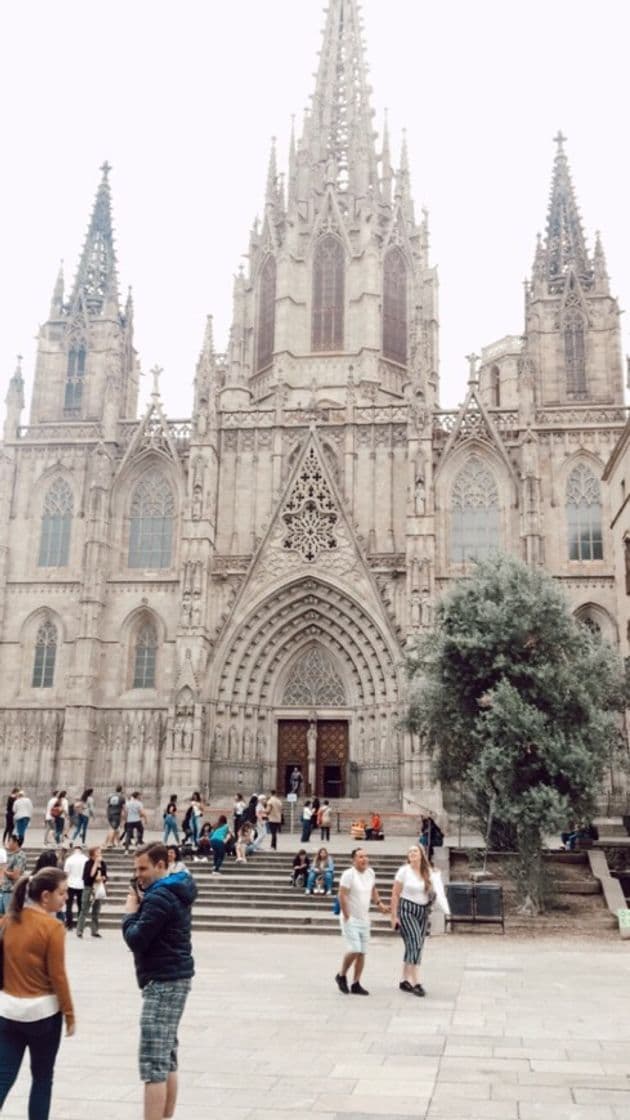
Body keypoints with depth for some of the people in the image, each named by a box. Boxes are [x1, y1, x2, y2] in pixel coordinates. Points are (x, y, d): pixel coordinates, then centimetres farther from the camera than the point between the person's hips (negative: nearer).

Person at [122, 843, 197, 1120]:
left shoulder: (159, 897, -18)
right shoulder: (174, 891, 14)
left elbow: (136, 940, -21)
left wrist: (131, 913, -4)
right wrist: (141, 905, 0)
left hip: (163, 982, -11)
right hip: (172, 979, 11)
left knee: (153, 1063, -12)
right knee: (167, 1058, 16)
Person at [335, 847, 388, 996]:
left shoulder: (370, 873, 4)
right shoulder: (349, 874, -17)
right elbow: (342, 895, -19)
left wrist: (379, 903, 7)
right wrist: (346, 916, -18)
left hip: (364, 919, 7)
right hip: (350, 919, -6)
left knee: (362, 952, 7)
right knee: (354, 949, -14)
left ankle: (356, 984, 18)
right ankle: (341, 975, 10)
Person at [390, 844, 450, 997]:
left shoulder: (430, 873, 4)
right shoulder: (404, 871, -7)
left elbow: (437, 892, 2)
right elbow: (395, 894, -5)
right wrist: (394, 916, -8)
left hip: (423, 912, 5)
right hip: (406, 910, -5)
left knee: (413, 946, 9)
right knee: (415, 943, -15)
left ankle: (405, 981, 20)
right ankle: (416, 983, -15)